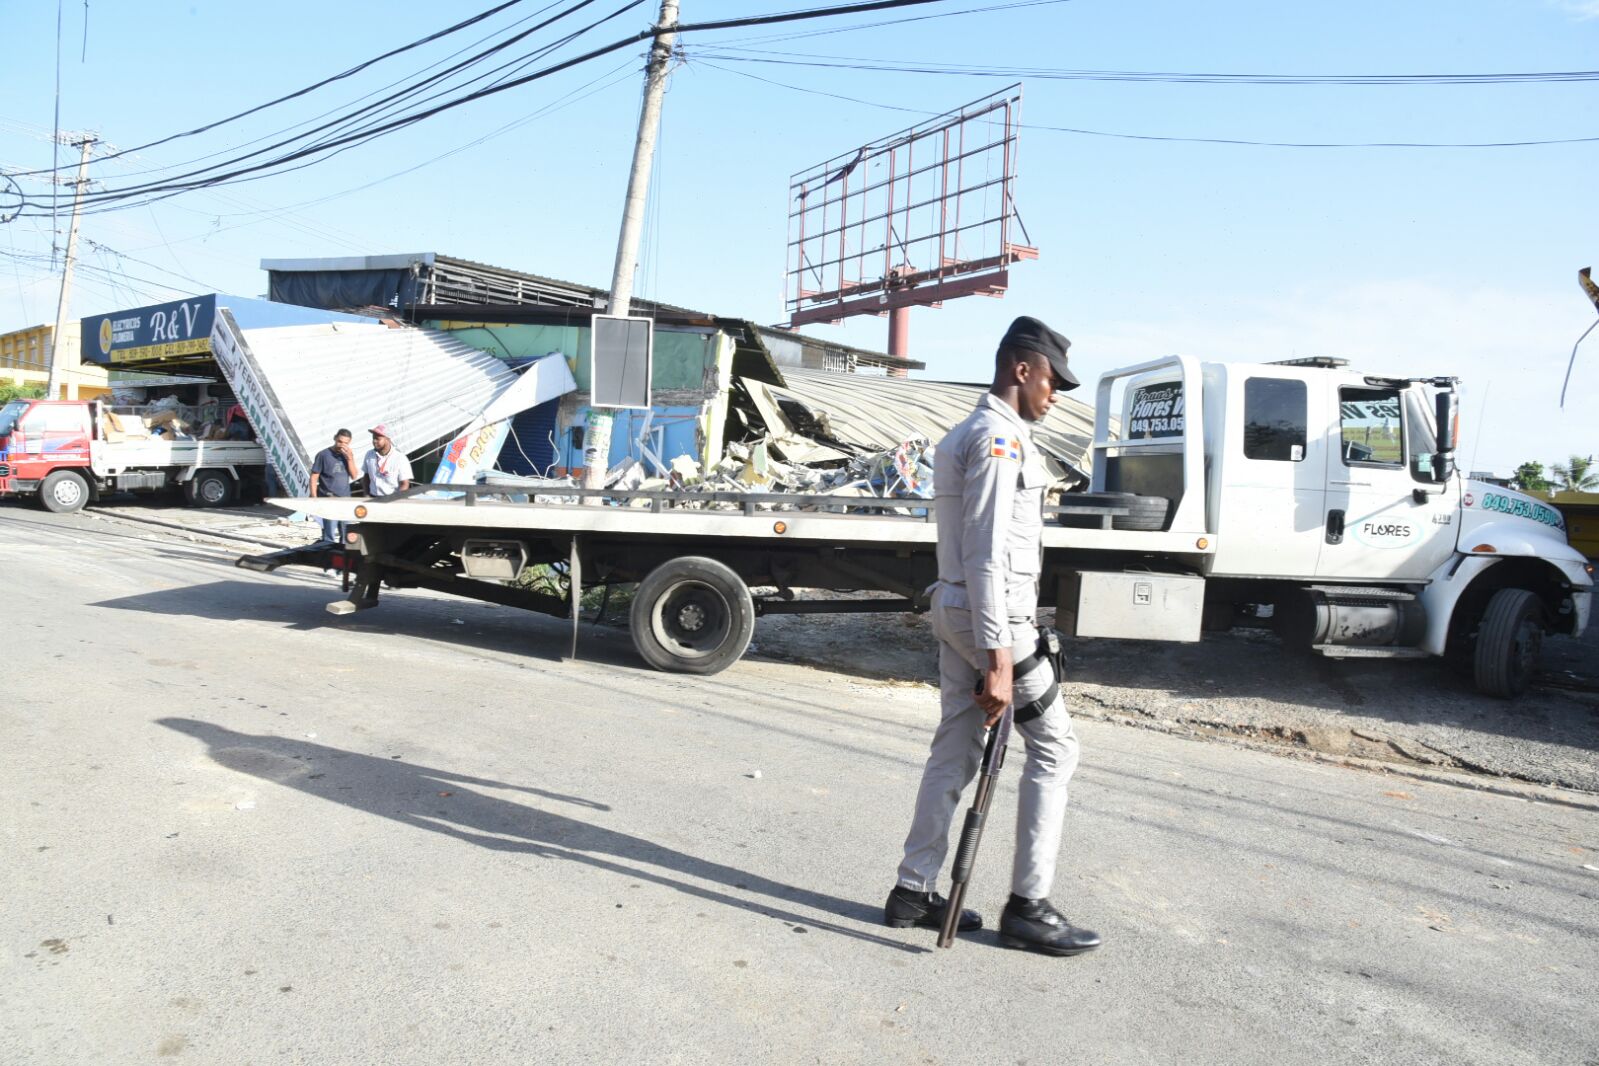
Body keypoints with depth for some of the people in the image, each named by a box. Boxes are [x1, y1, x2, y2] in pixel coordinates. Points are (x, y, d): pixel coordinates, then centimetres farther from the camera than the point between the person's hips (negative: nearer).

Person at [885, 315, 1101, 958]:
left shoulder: (964, 434, 18)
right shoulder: (999, 438, -14)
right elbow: (986, 555, -22)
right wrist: (998, 658, -24)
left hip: (955, 612, 10)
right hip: (992, 617, -10)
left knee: (954, 751, 12)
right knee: (1055, 746, 0)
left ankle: (914, 890, 18)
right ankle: (1028, 907, 6)